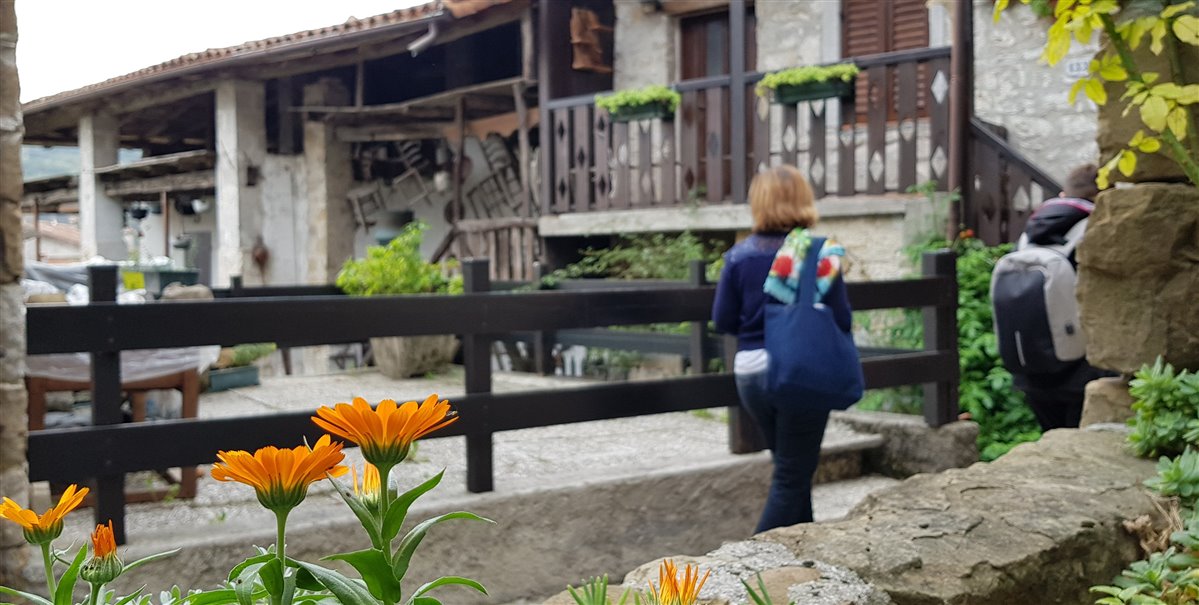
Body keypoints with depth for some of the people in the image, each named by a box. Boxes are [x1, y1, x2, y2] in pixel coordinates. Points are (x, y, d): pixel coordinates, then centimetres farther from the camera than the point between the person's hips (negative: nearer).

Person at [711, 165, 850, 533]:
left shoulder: (739, 255, -1)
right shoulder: (820, 254, -9)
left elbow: (722, 320, 0)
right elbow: (841, 320, -11)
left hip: (750, 373, 4)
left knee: (791, 466, 22)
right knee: (792, 475, 7)